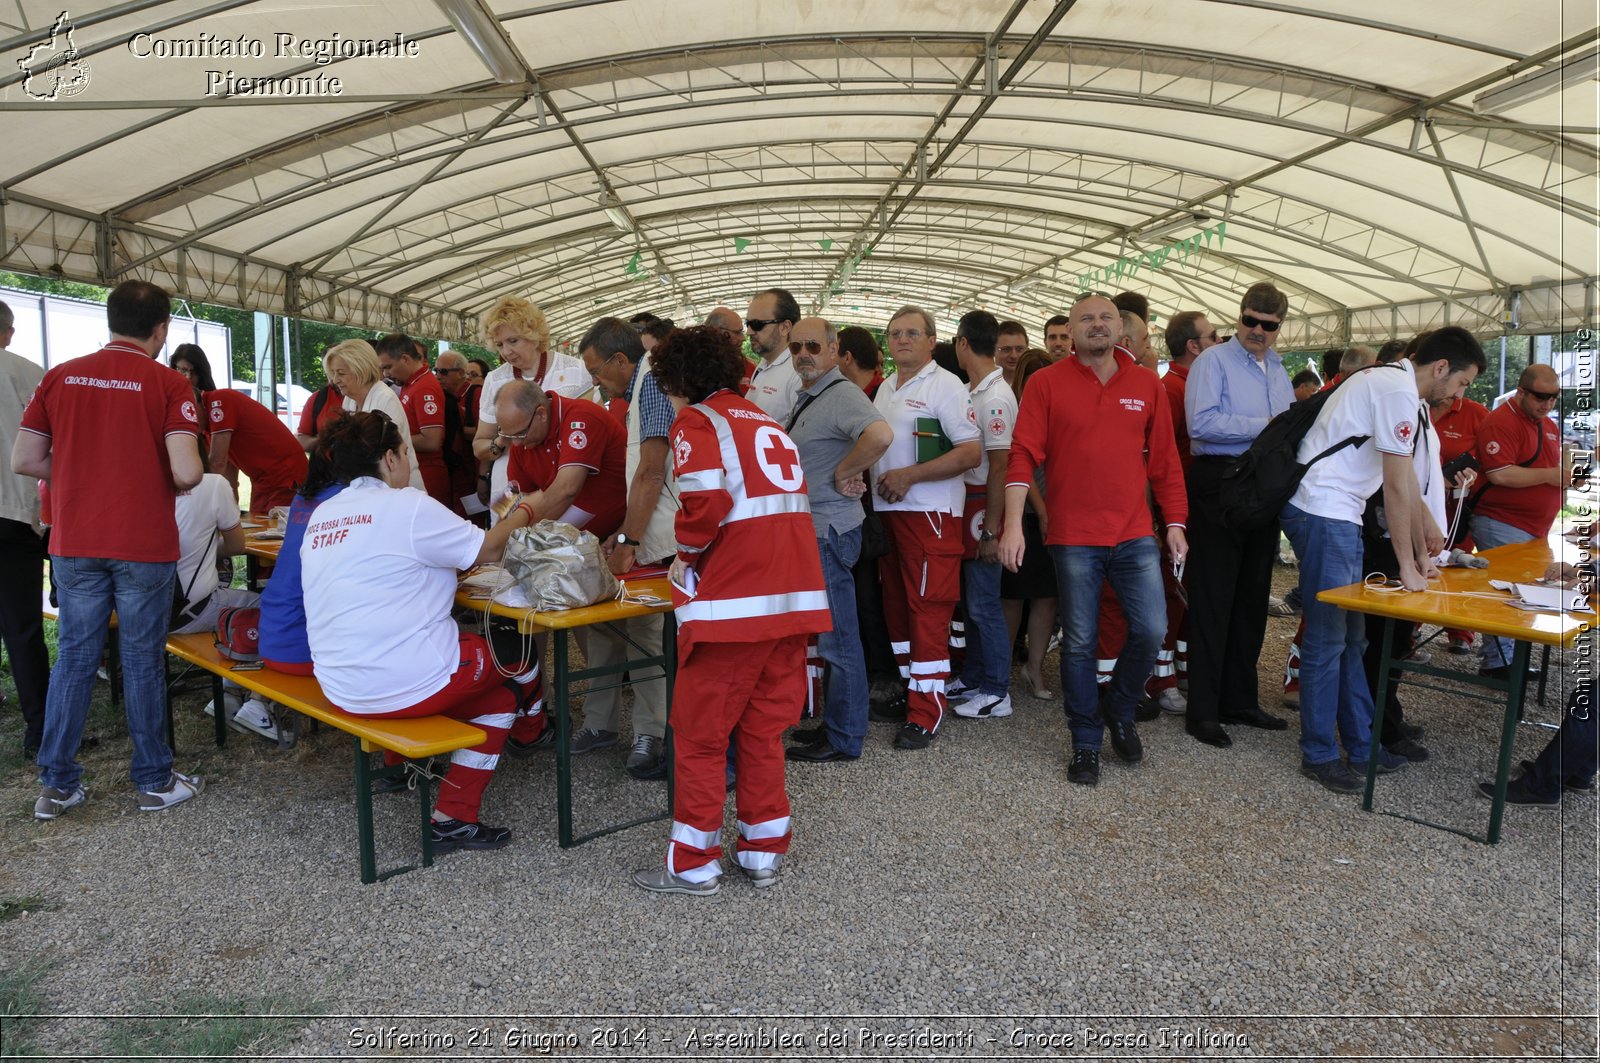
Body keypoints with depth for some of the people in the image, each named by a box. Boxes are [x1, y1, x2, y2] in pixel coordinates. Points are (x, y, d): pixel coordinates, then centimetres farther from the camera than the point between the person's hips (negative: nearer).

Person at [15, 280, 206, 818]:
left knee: (73, 657, 13)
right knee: (142, 661, 6)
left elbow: (23, 460, 3)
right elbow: (187, 472, -18)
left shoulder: (60, 376, 3)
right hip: (144, 546, -3)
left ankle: (57, 784, 19)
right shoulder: (168, 385, -9)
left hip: (74, 545, 4)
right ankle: (154, 781, 16)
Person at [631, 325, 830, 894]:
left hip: (730, 601, -7)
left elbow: (705, 506, -17)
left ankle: (692, 864, 13)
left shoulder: (697, 422, -2)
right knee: (764, 728, 15)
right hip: (794, 597, 7)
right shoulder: (768, 424, 21)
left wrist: (686, 558, 1)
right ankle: (763, 851, 22)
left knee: (701, 733, 5)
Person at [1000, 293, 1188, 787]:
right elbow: (1024, 455, -7)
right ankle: (1086, 743, 20)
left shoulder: (1147, 385, 6)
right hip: (1073, 537, -2)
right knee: (1079, 643, 4)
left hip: (1135, 534, 2)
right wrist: (1013, 524, -15)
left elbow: (1165, 461, 9)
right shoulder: (1046, 383, -1)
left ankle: (1119, 710, 26)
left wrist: (1175, 524, 7)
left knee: (1151, 631, -2)